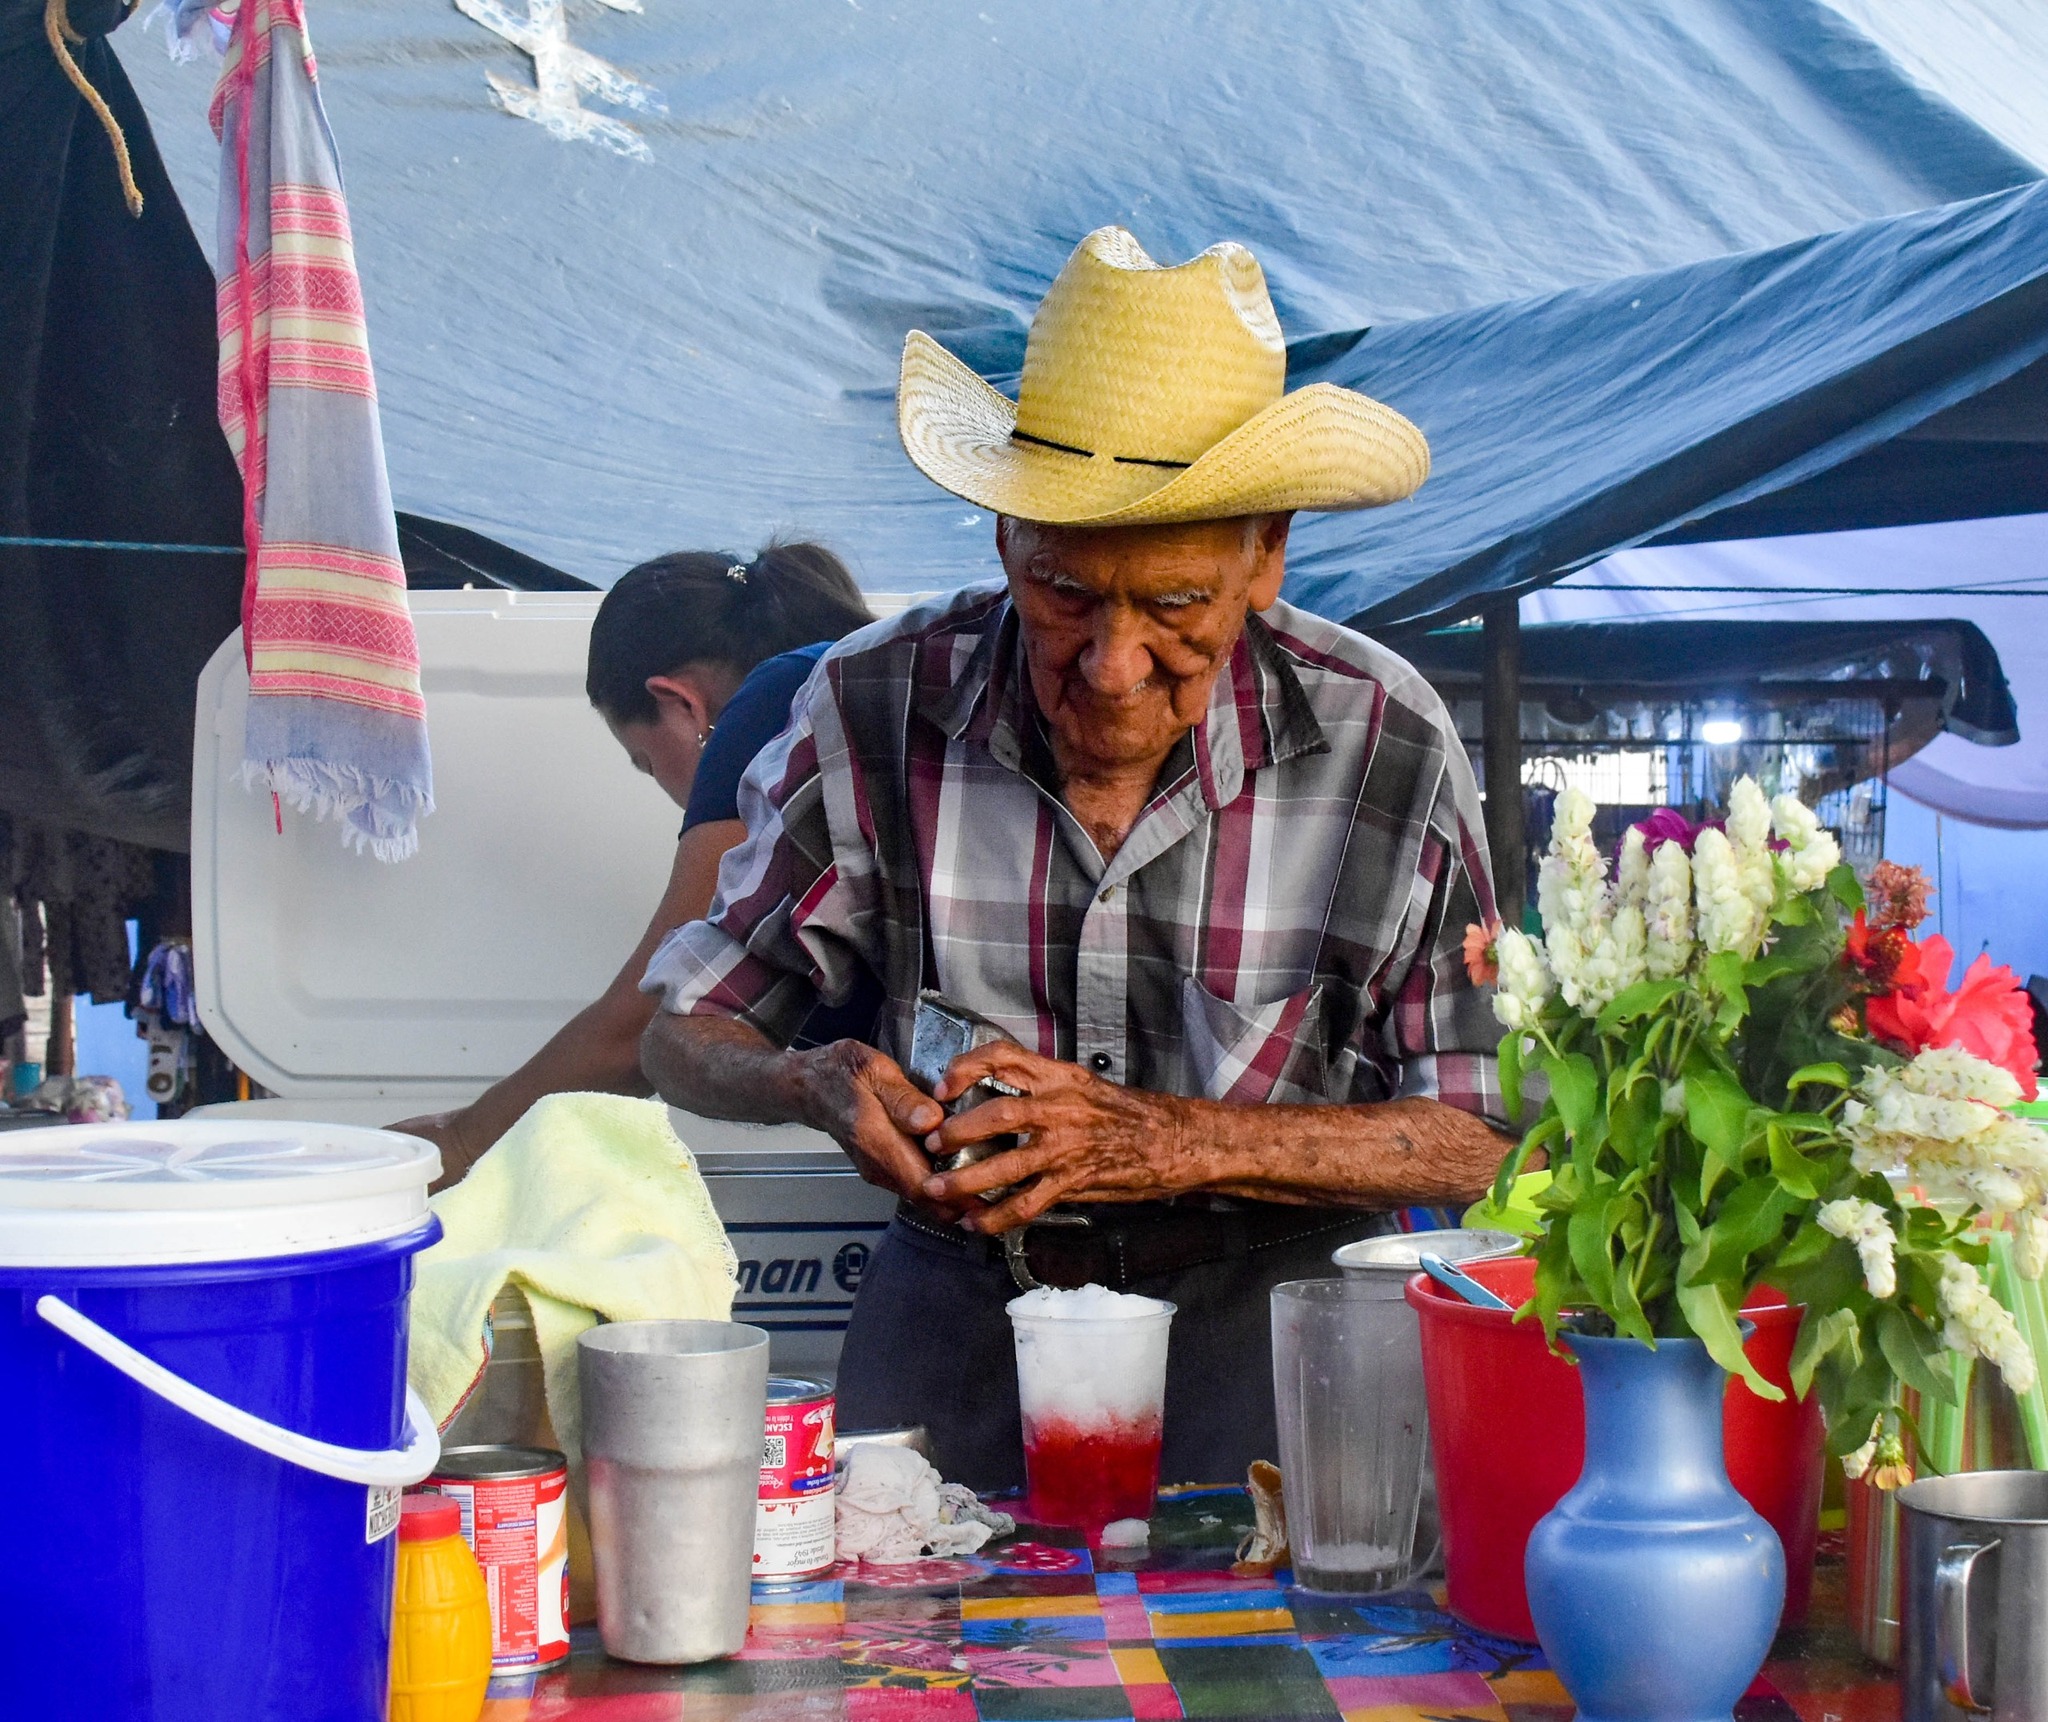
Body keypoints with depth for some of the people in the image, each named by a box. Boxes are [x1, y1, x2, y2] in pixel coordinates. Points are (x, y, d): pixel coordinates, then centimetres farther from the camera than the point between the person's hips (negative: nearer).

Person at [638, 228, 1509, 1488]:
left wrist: (1176, 1142, -19)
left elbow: (1481, 1136, -6)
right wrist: (823, 1085, -19)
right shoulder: (877, 710, -7)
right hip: (961, 1302, 1)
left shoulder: (1386, 747, -10)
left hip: (1268, 1303, -1)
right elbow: (686, 1032, 4)